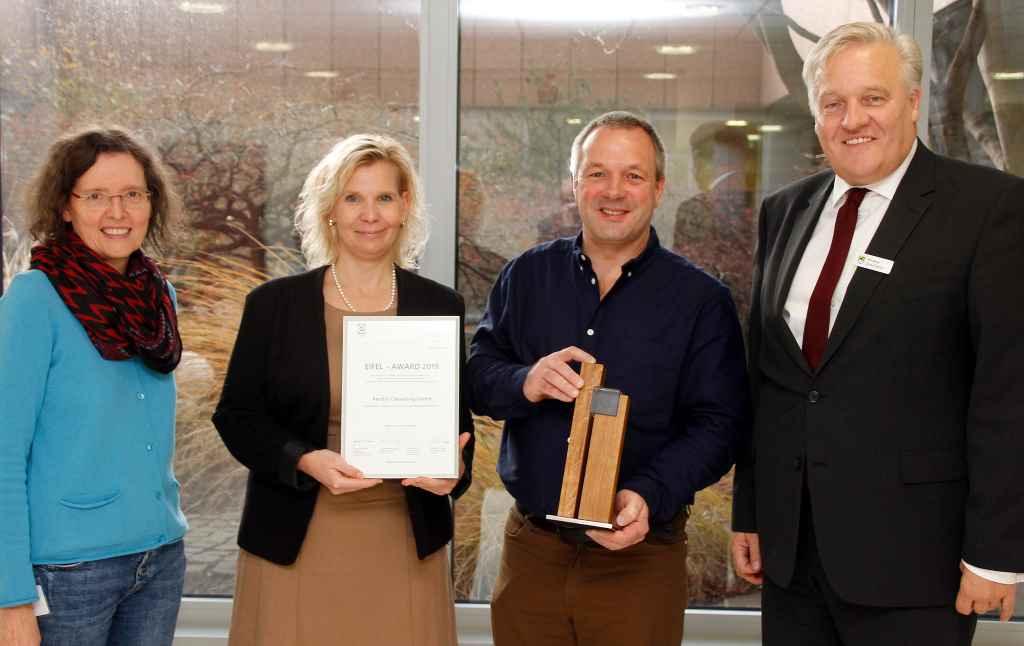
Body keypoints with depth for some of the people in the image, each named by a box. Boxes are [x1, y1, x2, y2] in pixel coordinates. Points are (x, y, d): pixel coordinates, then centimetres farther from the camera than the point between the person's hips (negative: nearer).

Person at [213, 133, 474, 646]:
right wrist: (307, 461, -16)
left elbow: (458, 418, 10)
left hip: (405, 541, 1)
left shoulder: (440, 308, 4)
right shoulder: (273, 304, 0)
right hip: (294, 543, -1)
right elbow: (236, 416, 1)